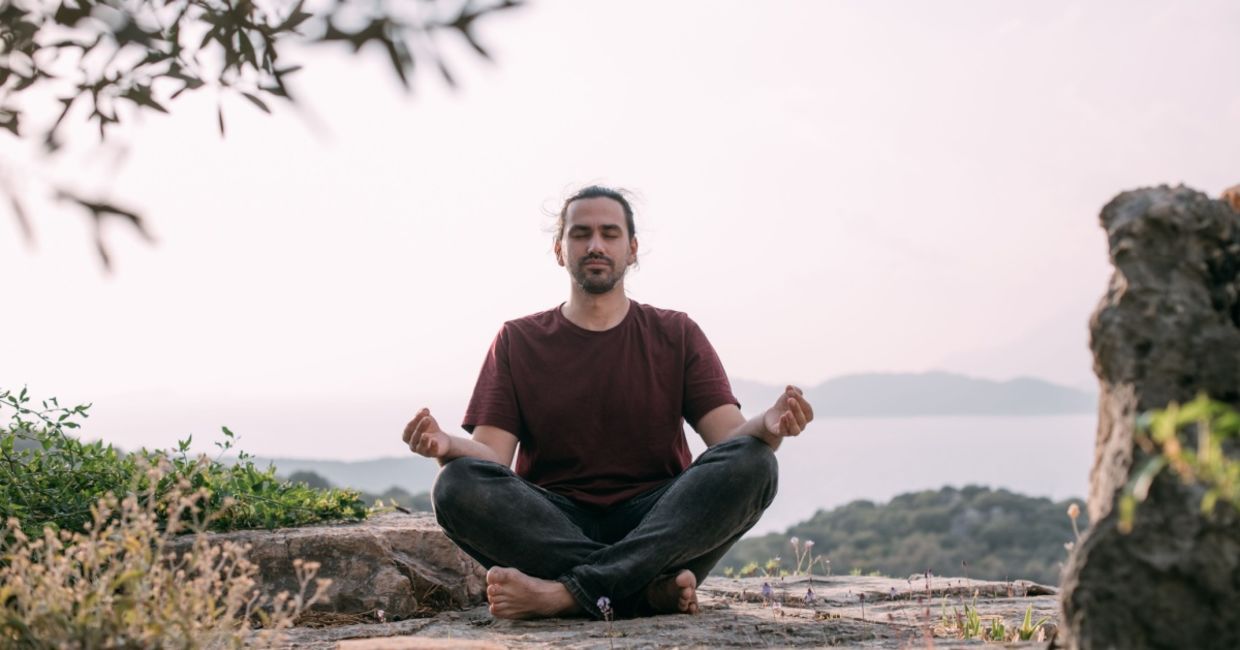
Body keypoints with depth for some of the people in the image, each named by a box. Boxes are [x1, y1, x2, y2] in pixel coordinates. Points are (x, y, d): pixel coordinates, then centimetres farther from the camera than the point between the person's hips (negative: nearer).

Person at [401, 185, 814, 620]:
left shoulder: (676, 335, 12)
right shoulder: (518, 341, 12)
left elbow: (730, 437, 0)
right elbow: (491, 455, 0)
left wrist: (767, 426, -25)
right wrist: (447, 446, -24)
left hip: (657, 525, 0)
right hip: (552, 527, 0)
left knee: (751, 463, -27)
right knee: (458, 487, -29)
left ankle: (566, 591, -37)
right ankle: (653, 588, -35)